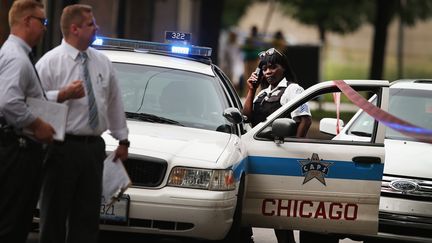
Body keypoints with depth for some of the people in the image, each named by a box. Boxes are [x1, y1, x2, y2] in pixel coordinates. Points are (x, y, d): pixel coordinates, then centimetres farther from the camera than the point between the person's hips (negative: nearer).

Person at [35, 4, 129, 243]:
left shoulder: (103, 62, 12)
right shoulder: (50, 62, -5)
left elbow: (114, 102, 18)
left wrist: (122, 140, 17)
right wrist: (64, 94, -22)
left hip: (93, 147, 5)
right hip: (62, 148, -5)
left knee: (88, 215, 7)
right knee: (55, 214, -1)